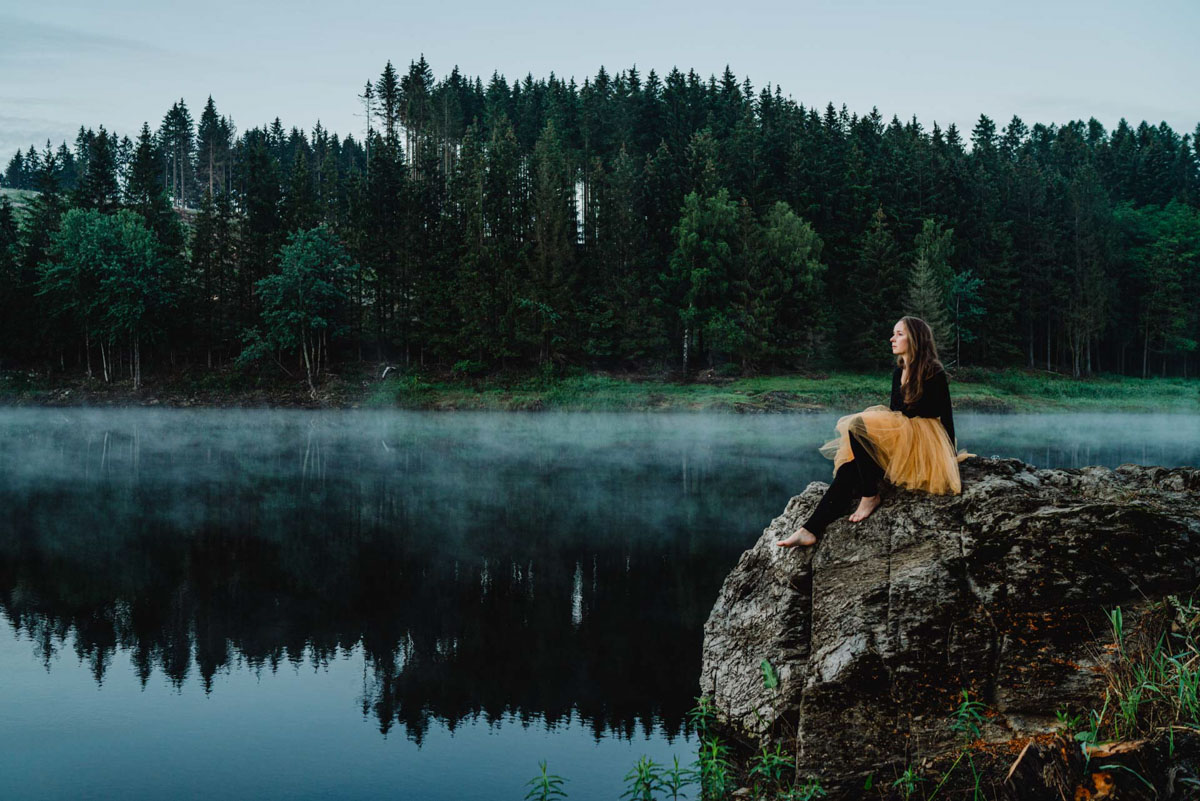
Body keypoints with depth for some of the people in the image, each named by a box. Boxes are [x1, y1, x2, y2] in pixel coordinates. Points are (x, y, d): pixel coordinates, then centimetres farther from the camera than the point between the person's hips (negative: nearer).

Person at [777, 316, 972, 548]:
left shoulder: (934, 374, -7)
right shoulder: (899, 371, 15)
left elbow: (946, 416, -7)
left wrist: (951, 457, -7)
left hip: (924, 441, -7)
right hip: (898, 437, 7)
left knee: (858, 425, -26)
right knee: (849, 465, -19)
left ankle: (870, 495, -20)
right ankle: (811, 529, -30)